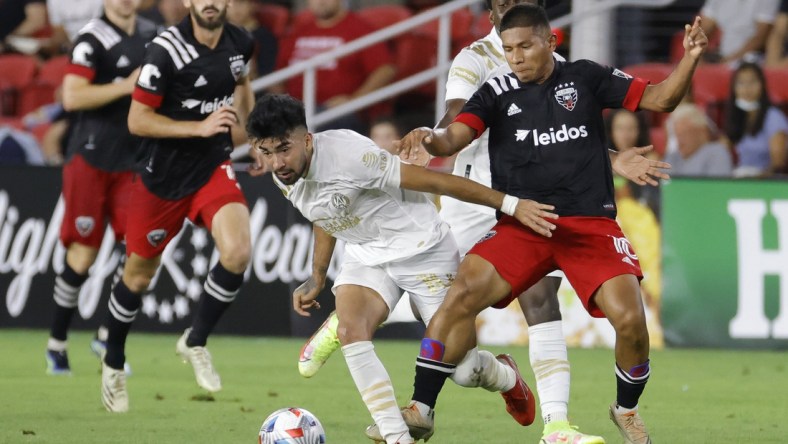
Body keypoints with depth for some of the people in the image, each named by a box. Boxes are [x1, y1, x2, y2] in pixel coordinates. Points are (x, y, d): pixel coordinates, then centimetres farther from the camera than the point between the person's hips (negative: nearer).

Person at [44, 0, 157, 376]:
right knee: (83, 254, -3)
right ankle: (56, 343, 12)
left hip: (134, 161, 6)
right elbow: (72, 97, -22)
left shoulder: (151, 35, 11)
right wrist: (126, 87, -23)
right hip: (91, 158, -6)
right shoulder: (92, 39, -12)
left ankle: (108, 335, 5)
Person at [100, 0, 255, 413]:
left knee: (237, 252, -22)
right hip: (164, 174, -3)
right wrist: (201, 127, -26)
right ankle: (113, 364, 35)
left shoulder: (240, 42, -3)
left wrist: (242, 122, 10)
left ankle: (195, 342, 1)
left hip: (213, 168, 3)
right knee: (139, 274, 10)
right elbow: (137, 120, -19)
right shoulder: (165, 51, -21)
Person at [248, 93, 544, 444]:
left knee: (462, 369, -4)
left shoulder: (347, 154, -32)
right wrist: (317, 278, 17)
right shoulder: (281, 174, -7)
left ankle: (504, 376, 35)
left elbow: (433, 180, -26)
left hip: (421, 247, -6)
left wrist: (511, 205, -22)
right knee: (350, 332, -24)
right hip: (365, 255, 6)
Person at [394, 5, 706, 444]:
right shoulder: (498, 92, 4)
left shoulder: (585, 77, 6)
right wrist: (428, 137, -31)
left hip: (592, 223, 0)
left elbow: (660, 98, 6)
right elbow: (452, 140, -8)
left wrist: (690, 59, -11)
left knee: (630, 319, -17)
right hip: (523, 224, 0)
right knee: (463, 293, -21)